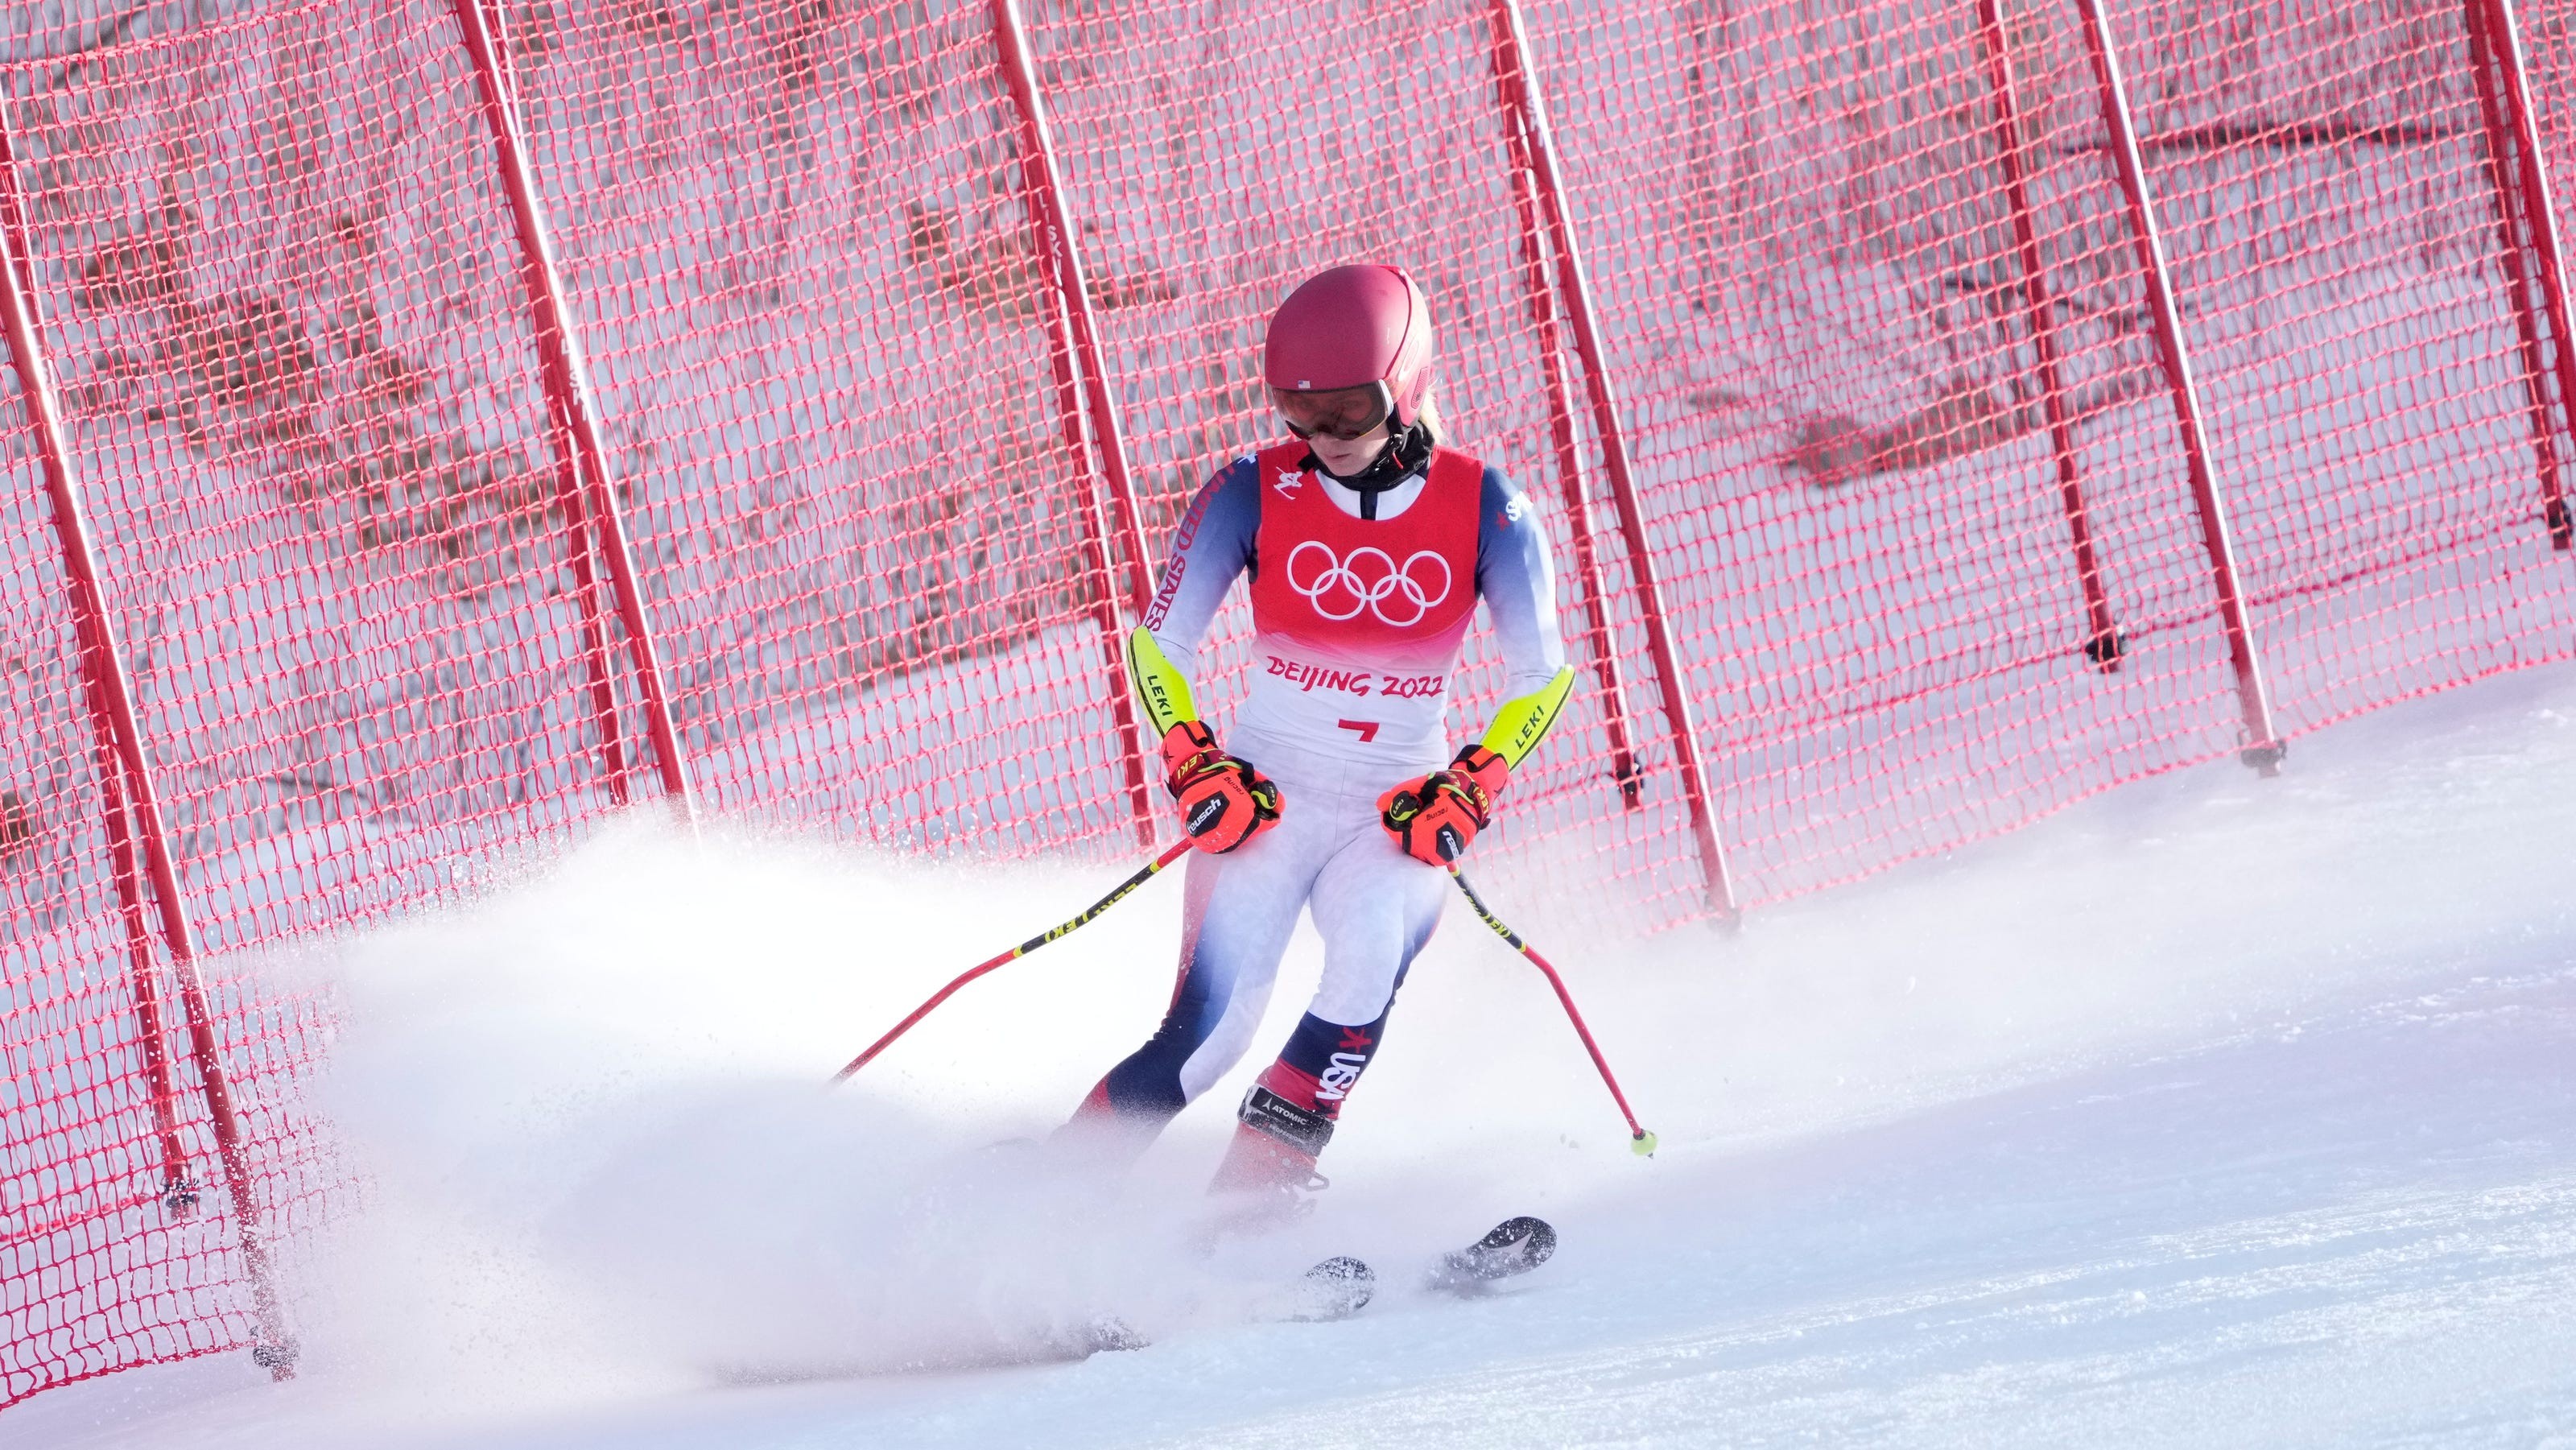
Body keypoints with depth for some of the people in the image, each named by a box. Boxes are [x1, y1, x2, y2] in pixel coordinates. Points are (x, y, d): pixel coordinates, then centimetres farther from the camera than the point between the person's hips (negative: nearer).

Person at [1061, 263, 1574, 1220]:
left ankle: (1260, 1189, -25)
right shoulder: (1253, 496, -6)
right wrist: (1195, 766, -15)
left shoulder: (1483, 511, -4)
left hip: (1403, 809, 1)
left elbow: (1542, 673, 0)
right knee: (1210, 1032, -17)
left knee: (1374, 940, -32)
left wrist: (1472, 786, -14)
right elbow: (1159, 645, 0)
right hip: (1267, 794, -1)